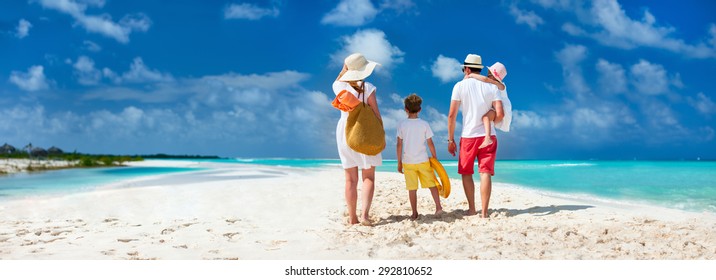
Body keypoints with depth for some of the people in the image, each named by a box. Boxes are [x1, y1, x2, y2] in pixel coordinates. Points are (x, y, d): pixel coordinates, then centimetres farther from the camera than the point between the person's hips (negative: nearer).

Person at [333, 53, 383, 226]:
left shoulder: (339, 87, -1)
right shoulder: (368, 88, -11)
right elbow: (376, 114, -9)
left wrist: (344, 69, 15)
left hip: (344, 132, 3)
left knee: (350, 179, 8)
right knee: (368, 177, 5)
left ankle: (352, 218, 10)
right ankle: (365, 214, -11)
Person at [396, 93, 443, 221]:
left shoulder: (402, 124, -2)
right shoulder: (424, 124, -1)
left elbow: (399, 145, -2)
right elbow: (430, 144, 0)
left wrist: (399, 162, 6)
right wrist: (435, 158, 12)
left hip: (407, 161, 0)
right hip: (423, 160, 0)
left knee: (412, 188, 3)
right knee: (431, 184, 12)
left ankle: (414, 213, 6)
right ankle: (438, 206, 3)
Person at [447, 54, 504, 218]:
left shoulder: (460, 86, -2)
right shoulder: (491, 86, 3)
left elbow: (451, 115, -6)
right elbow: (500, 114, -6)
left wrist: (450, 139, 1)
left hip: (468, 136, -1)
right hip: (488, 136, 1)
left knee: (466, 173, 14)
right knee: (485, 173, -2)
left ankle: (472, 209, 17)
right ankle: (484, 212, -6)